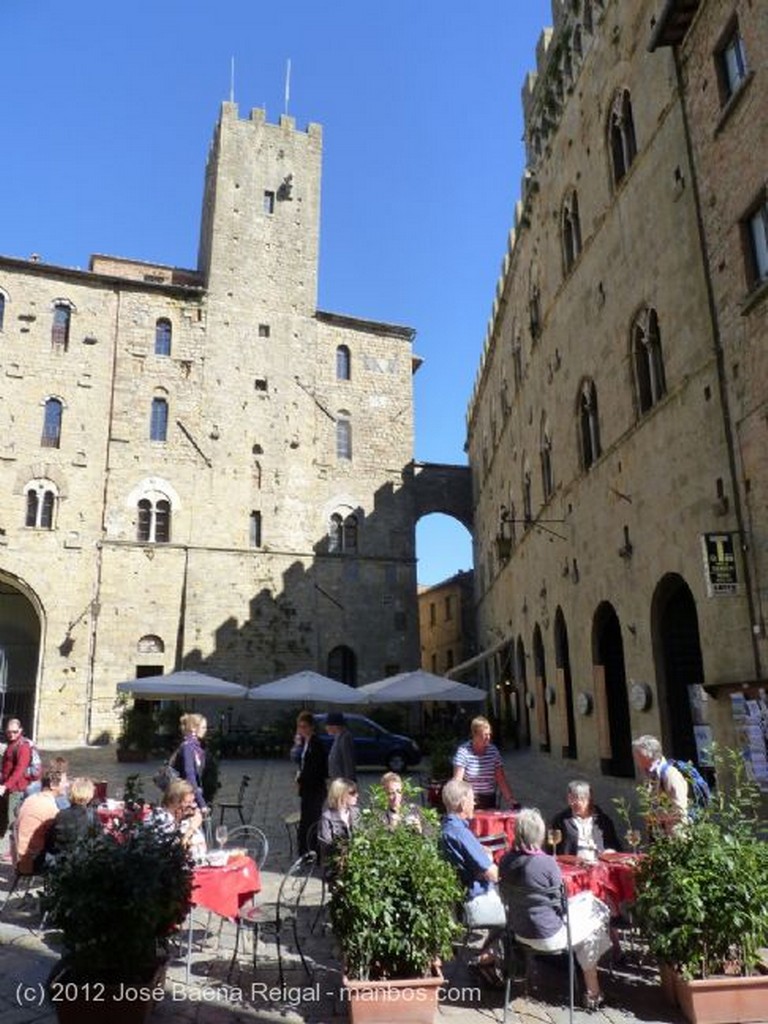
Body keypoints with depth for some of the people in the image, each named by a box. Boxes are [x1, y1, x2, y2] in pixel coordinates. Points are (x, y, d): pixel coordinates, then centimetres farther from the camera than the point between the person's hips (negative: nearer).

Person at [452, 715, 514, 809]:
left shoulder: (493, 750, 3)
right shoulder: (463, 751, -8)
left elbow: (501, 779, 5)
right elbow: (457, 781, -11)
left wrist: (510, 799, -5)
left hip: (489, 801, 3)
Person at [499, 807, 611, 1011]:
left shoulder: (506, 861, -9)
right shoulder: (547, 863, -27)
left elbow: (507, 896, 5)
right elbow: (560, 903, -15)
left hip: (519, 932, 6)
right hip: (547, 936, -6)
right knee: (594, 925, 20)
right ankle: (593, 993, 32)